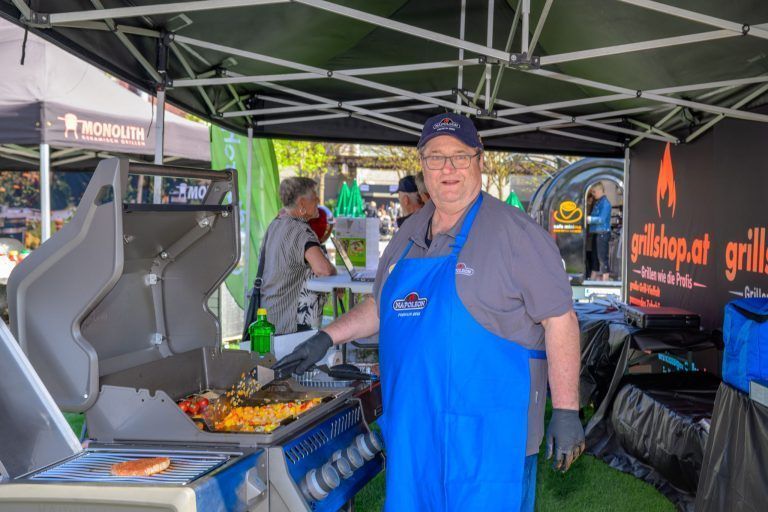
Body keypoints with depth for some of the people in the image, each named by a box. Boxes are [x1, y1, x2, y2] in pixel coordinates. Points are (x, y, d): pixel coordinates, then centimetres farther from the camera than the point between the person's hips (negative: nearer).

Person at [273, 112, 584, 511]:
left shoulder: (515, 232, -9)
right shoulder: (409, 234, 12)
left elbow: (559, 319, -11)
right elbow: (381, 306, 25)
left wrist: (566, 412, -14)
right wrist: (326, 339, 15)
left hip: (487, 434, -6)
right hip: (413, 431, 7)